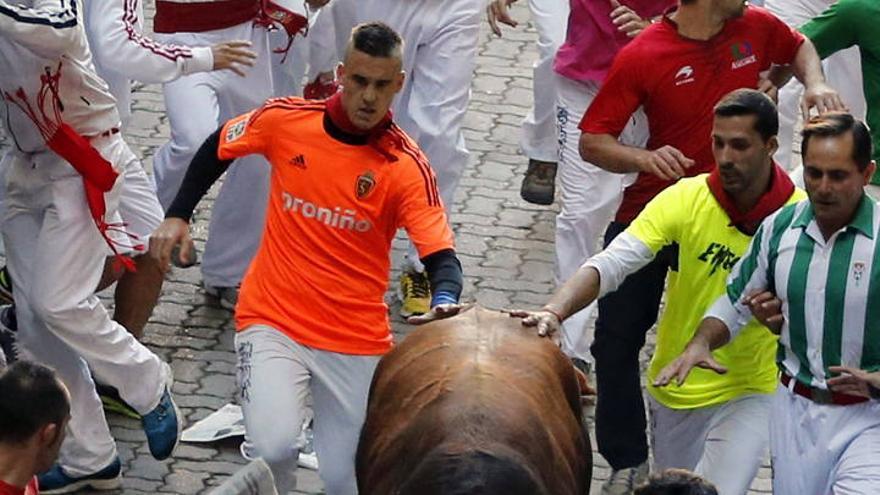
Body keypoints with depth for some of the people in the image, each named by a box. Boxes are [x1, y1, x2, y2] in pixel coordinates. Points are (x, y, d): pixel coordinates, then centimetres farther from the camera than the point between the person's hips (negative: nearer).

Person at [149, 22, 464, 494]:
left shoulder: (407, 166, -12)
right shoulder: (286, 119, -8)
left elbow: (441, 254, -18)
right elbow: (217, 148, 12)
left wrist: (445, 302, -39)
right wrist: (177, 216, 5)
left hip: (358, 340, 1)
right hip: (273, 319, 0)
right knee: (273, 447, -24)